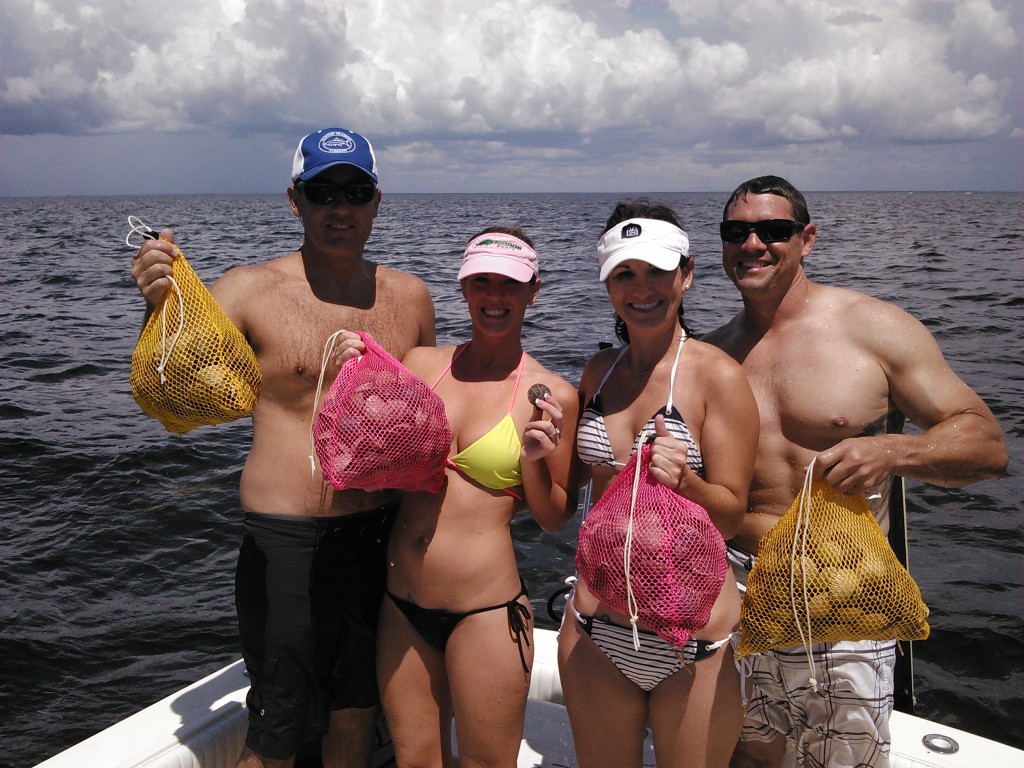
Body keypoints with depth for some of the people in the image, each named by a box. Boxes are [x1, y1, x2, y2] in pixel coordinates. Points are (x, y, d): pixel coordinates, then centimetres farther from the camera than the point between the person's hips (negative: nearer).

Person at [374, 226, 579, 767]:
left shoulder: (552, 394, -7)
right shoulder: (420, 364, 3)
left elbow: (554, 519, 1)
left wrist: (533, 459, -18)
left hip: (484, 611, -3)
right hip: (400, 605, 4)